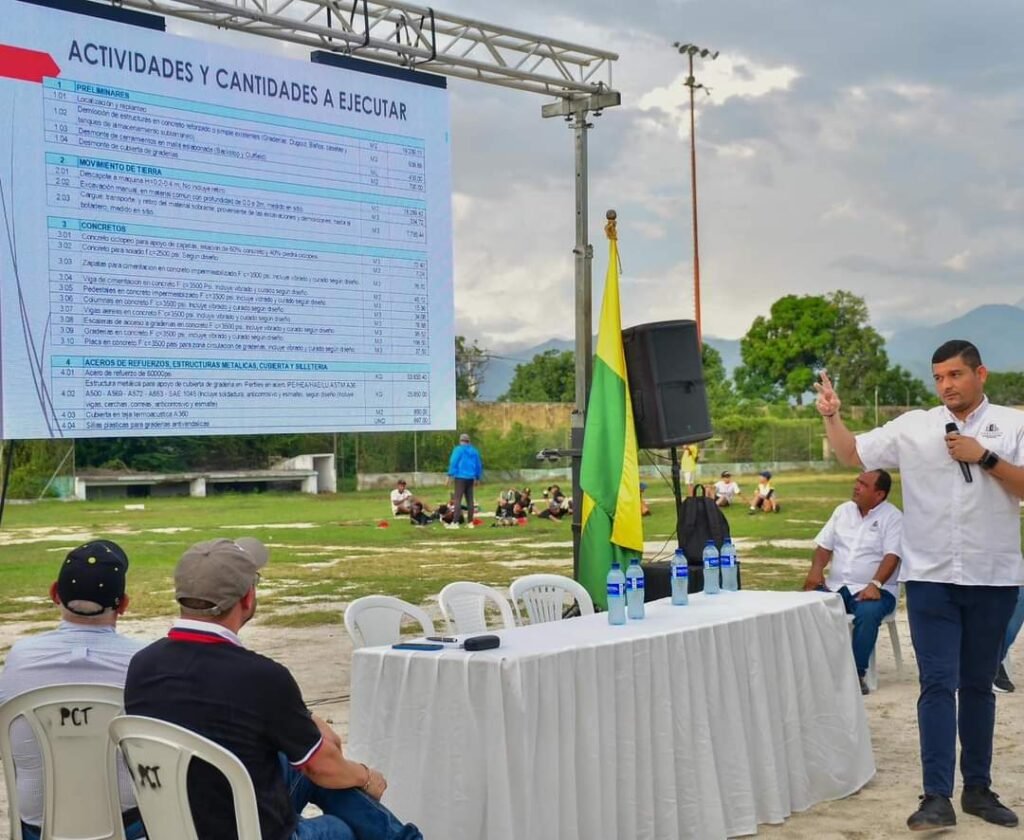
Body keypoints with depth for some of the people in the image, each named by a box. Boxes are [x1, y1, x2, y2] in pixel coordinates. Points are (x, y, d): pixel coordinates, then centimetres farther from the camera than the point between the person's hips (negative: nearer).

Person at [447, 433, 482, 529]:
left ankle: (455, 522, -16)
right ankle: (470, 522, 11)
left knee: (458, 499, -8)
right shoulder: (474, 451, 11)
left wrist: (450, 475, -7)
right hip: (470, 478, 5)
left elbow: (453, 462, -10)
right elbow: (479, 464, 15)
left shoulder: (458, 449, -3)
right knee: (469, 500, 10)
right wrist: (477, 477, 23)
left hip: (460, 477, -5)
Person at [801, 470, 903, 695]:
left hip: (873, 589, -5)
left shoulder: (892, 517, -2)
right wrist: (816, 570, -7)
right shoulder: (843, 510, 14)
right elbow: (824, 545, 14)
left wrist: (875, 584, -28)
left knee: (867, 614, -36)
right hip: (836, 586, 5)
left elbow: (892, 556, -13)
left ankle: (857, 674, -24)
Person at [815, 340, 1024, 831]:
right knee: (938, 684, -4)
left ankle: (978, 788, 22)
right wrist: (831, 418, -10)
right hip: (931, 578, 0)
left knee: (979, 685, 12)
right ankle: (937, 797, -6)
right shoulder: (913, 427, 4)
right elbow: (852, 455, 6)